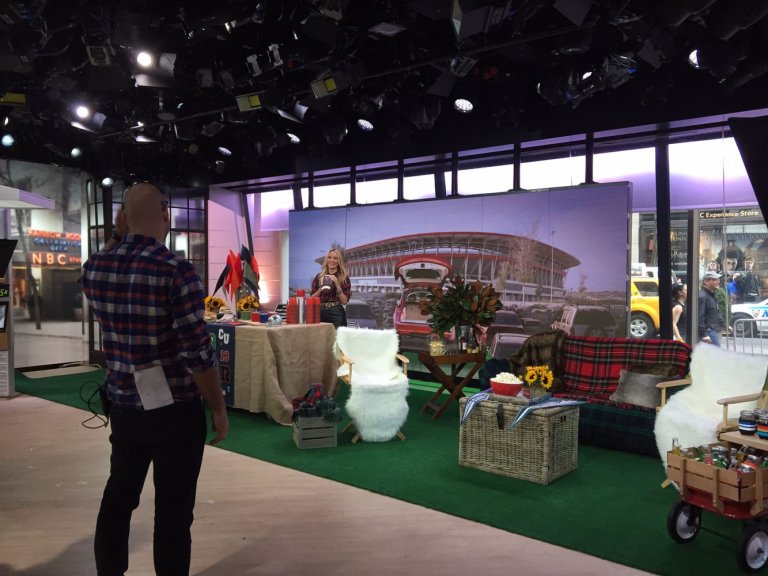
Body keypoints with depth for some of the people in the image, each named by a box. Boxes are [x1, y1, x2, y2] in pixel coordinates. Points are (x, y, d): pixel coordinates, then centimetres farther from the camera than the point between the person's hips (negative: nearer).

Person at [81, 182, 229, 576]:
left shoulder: (93, 267, -1)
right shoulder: (176, 271, -18)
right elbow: (197, 354, -20)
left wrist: (122, 237, 17)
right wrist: (219, 409, -6)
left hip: (123, 407, 6)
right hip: (176, 411, -5)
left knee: (117, 499, 20)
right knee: (173, 511, 8)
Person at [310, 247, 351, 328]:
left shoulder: (344, 277, 3)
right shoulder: (319, 276, 10)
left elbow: (345, 301, -3)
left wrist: (337, 285, -12)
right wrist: (321, 288, -8)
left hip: (336, 313, -2)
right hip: (320, 312, 2)